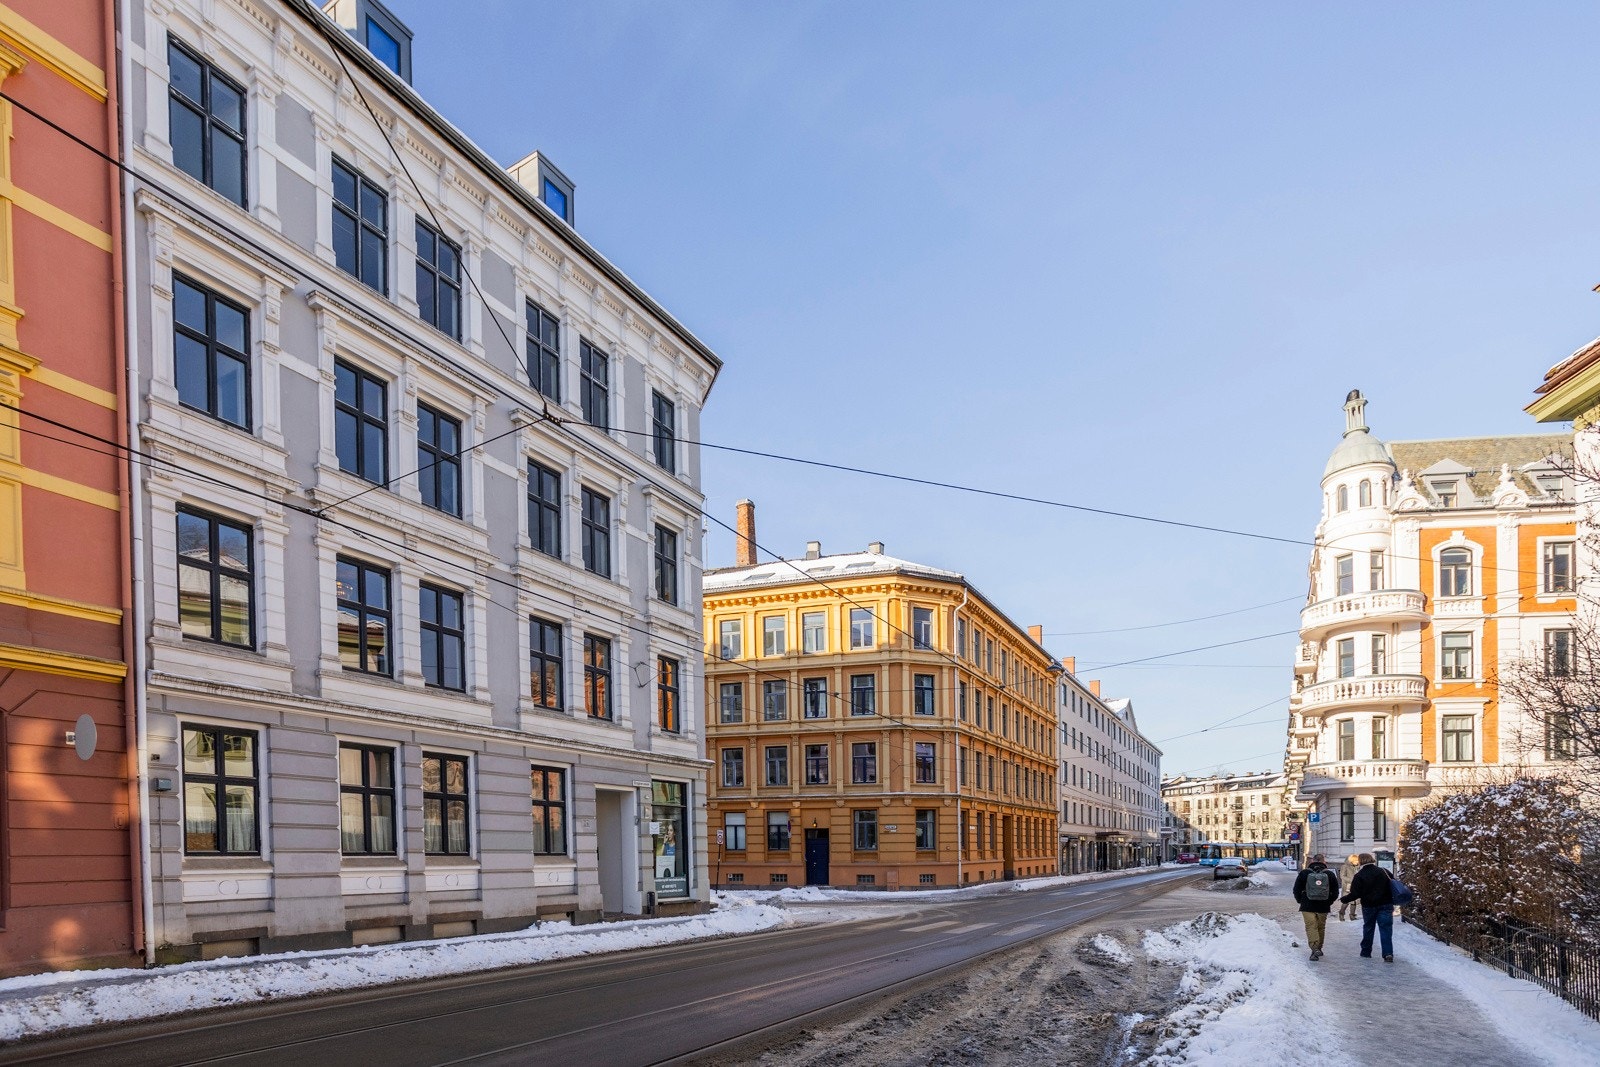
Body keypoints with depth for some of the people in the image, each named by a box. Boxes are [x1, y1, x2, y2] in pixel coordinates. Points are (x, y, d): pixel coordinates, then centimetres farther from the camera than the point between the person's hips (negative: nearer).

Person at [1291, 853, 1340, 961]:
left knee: (1311, 927, -4)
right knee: (1321, 928, 16)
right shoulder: (1330, 874, 0)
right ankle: (1318, 949, 27)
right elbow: (1335, 893, 4)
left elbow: (1296, 890, 0)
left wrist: (1300, 901, 15)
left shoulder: (1304, 873, -4)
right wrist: (1328, 902, 17)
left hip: (1307, 907, -2)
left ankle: (1315, 948, -22)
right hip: (1323, 907, 2)